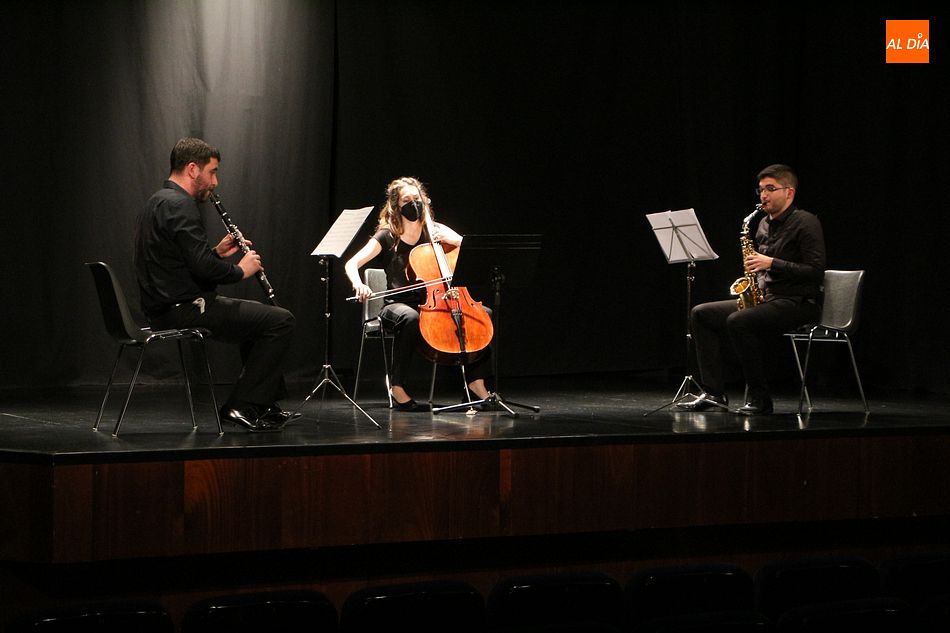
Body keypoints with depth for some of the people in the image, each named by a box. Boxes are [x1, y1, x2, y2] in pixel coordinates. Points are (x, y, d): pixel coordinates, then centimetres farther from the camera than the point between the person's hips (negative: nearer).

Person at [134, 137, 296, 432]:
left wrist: (217, 252, 12)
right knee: (281, 321, -11)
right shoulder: (180, 205, -17)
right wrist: (240, 270, -7)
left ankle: (265, 403, 27)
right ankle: (242, 407, -9)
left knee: (259, 315, 28)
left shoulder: (159, 202, 17)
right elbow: (204, 267, -24)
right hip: (184, 309, -11)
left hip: (163, 308, 11)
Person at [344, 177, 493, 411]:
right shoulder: (387, 237, 0)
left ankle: (476, 382, -13)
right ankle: (397, 386, -29)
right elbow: (352, 264, -7)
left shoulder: (435, 231, 9)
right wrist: (358, 284, -29)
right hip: (398, 305, -4)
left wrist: (450, 240, -15)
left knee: (484, 313, -18)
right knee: (410, 318, -42)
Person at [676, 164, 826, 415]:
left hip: (798, 304, -9)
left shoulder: (806, 223, -8)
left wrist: (772, 263, -21)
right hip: (765, 299, 9)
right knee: (702, 314, -1)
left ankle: (759, 397, -23)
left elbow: (816, 271, -17)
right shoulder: (764, 224, 17)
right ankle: (713, 392, -7)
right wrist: (753, 266, 2)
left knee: (738, 321, -33)